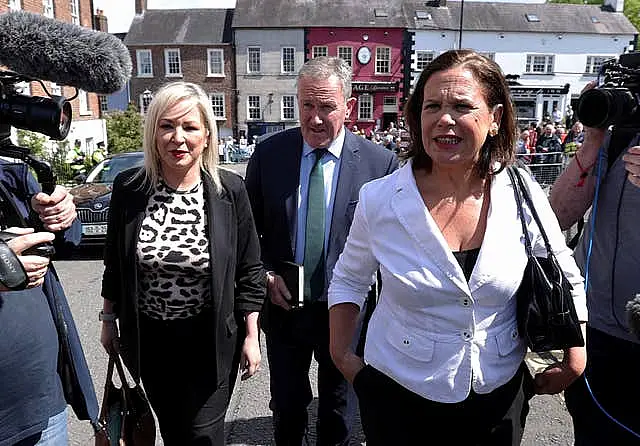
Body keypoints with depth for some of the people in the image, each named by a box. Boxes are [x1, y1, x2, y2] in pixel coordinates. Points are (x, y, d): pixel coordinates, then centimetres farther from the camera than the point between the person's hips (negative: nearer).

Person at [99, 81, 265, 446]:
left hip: (211, 339, -2)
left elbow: (249, 270, -6)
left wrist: (251, 336, -4)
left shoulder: (230, 190, -13)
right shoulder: (128, 188, -7)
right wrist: (109, 320, 12)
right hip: (149, 338, 3)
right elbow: (115, 262, 6)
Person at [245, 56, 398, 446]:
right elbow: (249, 227, 3)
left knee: (338, 415, 22)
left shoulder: (380, 162, -12)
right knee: (286, 407, 23)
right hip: (282, 307, 2)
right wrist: (266, 274, -9)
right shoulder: (268, 154, -6)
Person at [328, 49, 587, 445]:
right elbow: (349, 281, 1)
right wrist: (341, 354, -4)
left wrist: (574, 358, 3)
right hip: (398, 396, -1)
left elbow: (567, 283, 4)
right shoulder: (379, 200, -15)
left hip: (499, 397, 2)